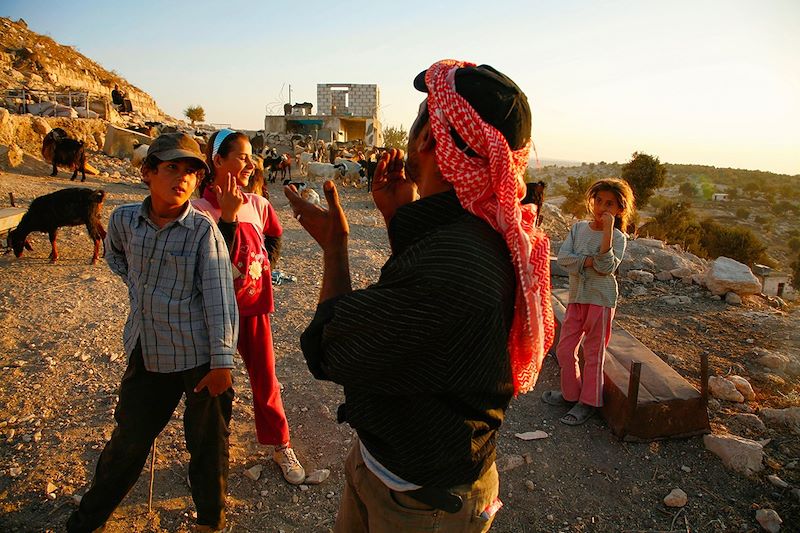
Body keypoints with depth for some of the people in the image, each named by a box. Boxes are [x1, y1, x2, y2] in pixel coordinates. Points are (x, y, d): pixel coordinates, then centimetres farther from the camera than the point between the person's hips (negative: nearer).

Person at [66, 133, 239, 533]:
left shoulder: (203, 230, -13)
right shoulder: (124, 219, 0)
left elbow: (219, 298, -15)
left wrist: (222, 361, -17)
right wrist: (139, 286, 10)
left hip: (198, 355, -4)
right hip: (146, 353, 4)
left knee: (207, 442, 11)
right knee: (129, 437, 21)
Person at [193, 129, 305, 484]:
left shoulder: (257, 204, -1)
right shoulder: (201, 208, -15)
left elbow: (274, 238, 18)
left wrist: (264, 266, 5)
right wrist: (228, 215, -29)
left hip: (254, 305, 3)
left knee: (265, 378, 12)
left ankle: (281, 447, 28)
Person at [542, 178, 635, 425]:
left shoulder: (617, 237, -7)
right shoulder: (579, 228, 5)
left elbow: (606, 267, -21)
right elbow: (562, 257, -6)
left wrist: (607, 231, -24)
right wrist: (588, 261, -20)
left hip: (601, 298, -5)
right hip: (577, 296, 5)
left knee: (594, 352, 4)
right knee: (564, 349, 9)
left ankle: (588, 402, 18)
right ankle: (571, 393, 28)